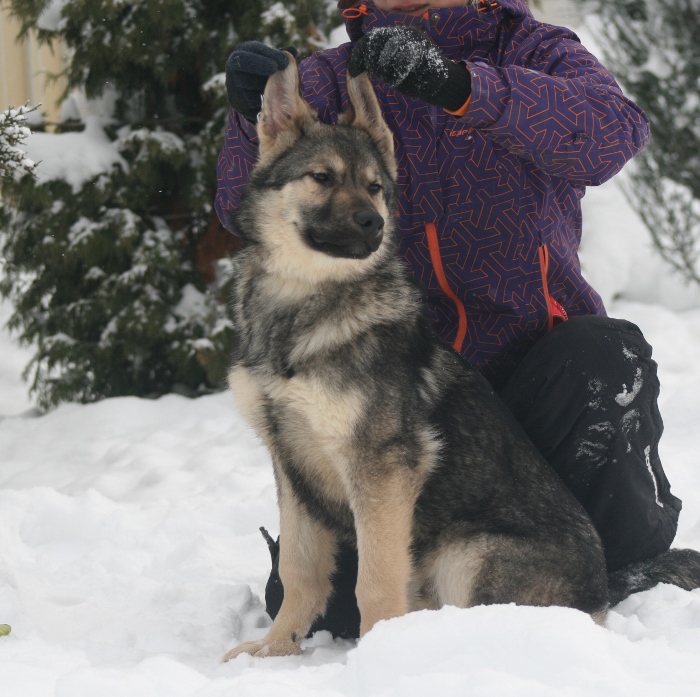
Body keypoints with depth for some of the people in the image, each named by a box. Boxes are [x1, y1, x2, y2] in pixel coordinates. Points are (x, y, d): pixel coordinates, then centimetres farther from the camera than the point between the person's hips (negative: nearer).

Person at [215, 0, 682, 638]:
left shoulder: (538, 55, 1)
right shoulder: (331, 79, 5)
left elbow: (615, 131, -24)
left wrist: (462, 86, -39)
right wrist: (260, 123, -35)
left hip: (532, 357, -1)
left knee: (606, 359, -34)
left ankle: (632, 572, -7)